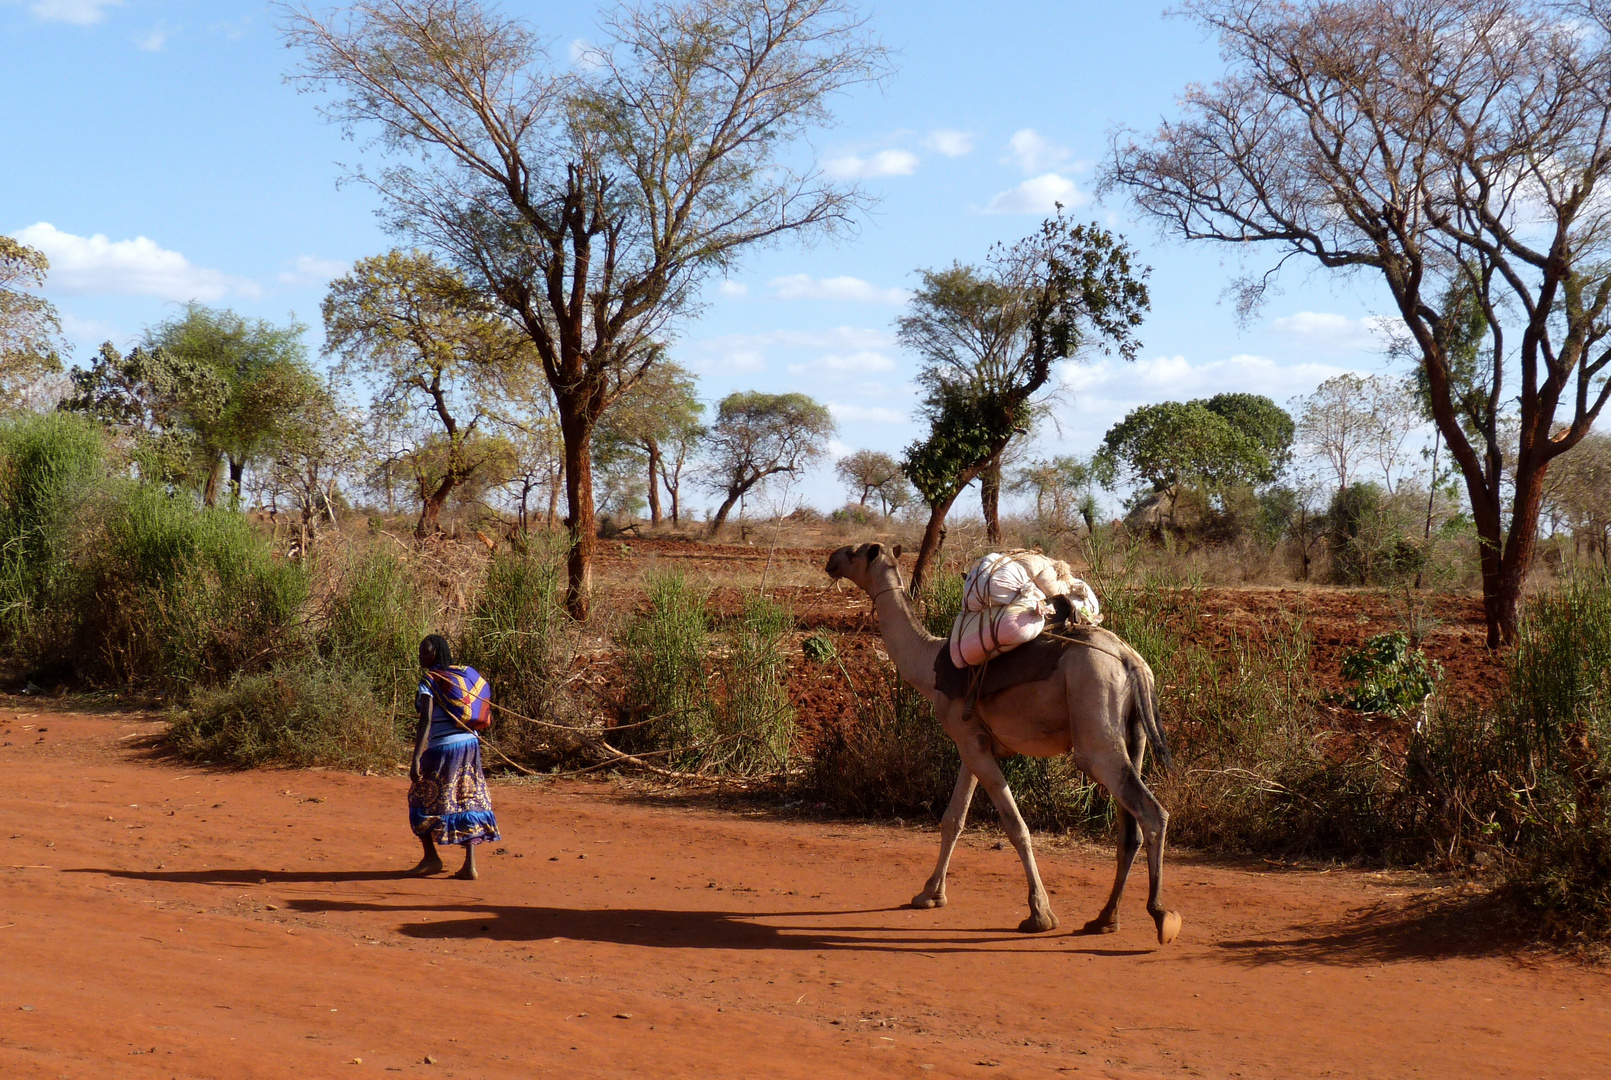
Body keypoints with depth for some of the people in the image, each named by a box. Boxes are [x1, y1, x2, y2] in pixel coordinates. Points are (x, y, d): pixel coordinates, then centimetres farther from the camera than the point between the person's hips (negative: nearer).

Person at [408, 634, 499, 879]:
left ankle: (431, 858, 14)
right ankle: (470, 865, 2)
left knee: (422, 800, 12)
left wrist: (416, 759, -24)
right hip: (470, 743, 6)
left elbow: (426, 720, -20)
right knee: (468, 802, 7)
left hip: (444, 748, -6)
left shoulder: (429, 681, -10)